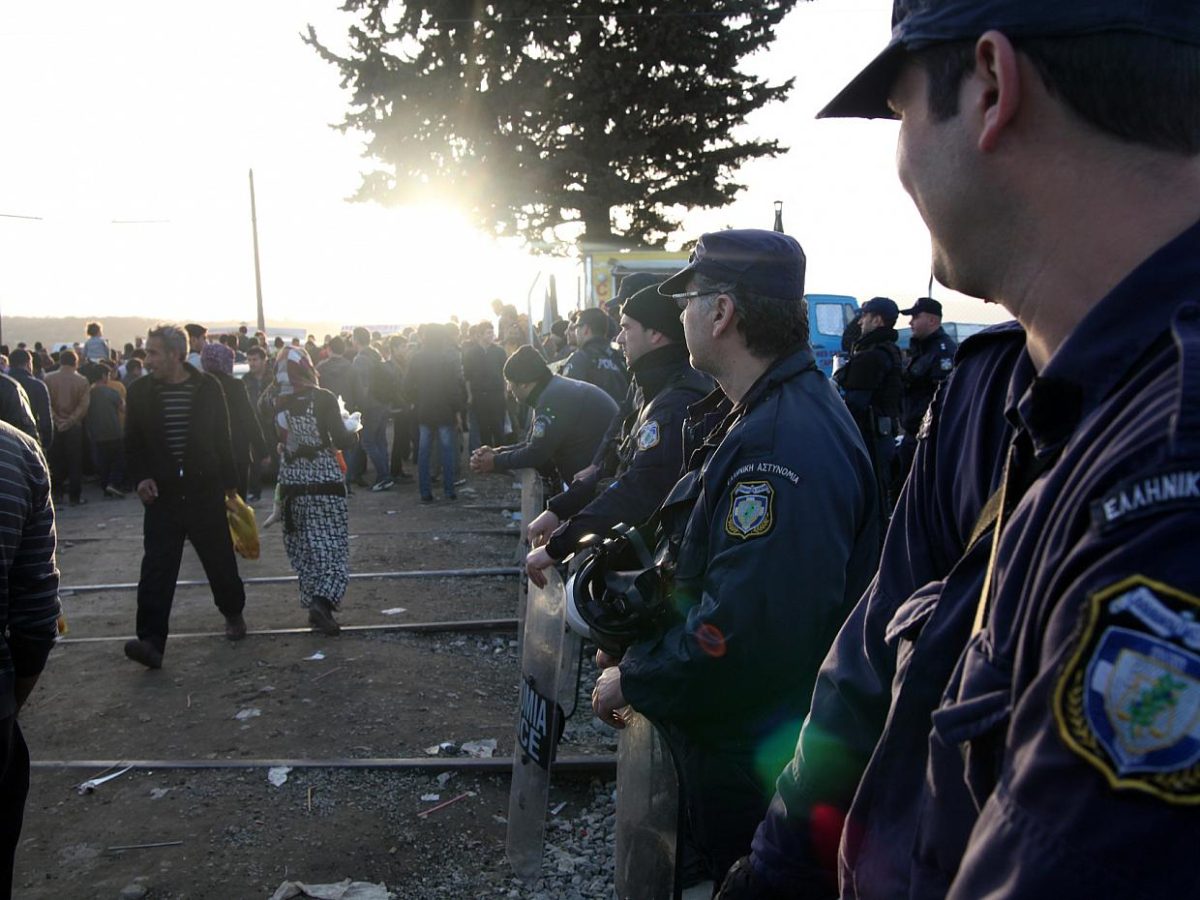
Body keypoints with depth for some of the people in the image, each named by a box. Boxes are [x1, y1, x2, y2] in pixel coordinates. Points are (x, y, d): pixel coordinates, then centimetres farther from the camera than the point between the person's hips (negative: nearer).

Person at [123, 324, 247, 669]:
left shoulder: (207, 388, -2)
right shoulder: (141, 391, 2)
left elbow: (222, 438, 5)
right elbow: (132, 443, 8)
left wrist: (230, 483, 9)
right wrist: (141, 478, -7)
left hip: (206, 492, -1)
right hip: (162, 495, 1)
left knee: (221, 560, 11)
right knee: (156, 568, -7)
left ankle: (233, 614, 35)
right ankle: (151, 641, -7)